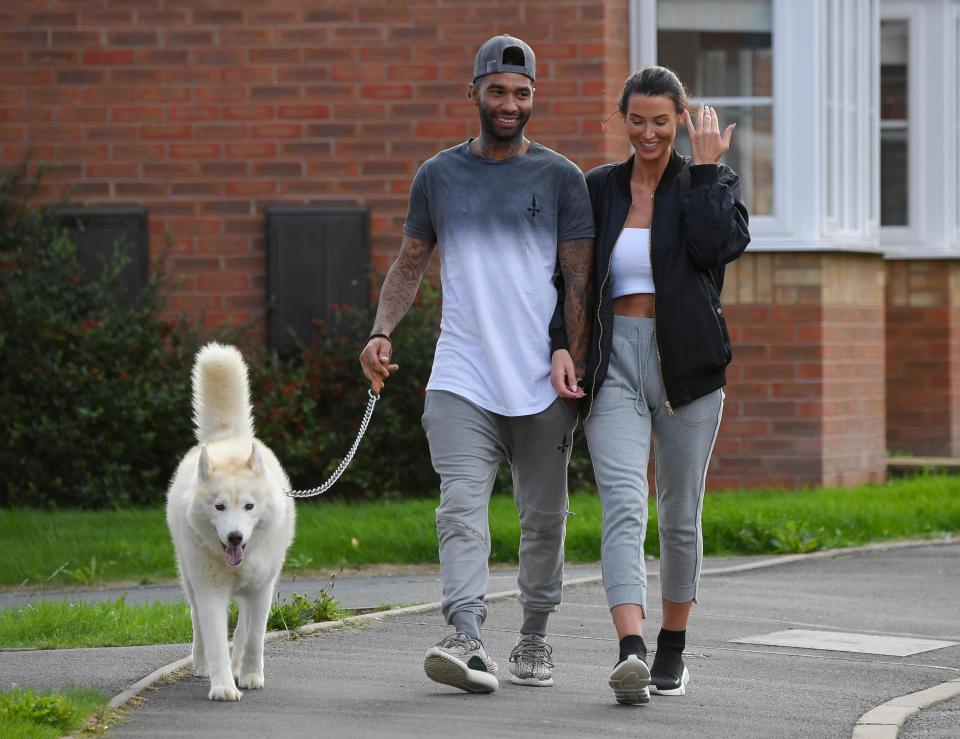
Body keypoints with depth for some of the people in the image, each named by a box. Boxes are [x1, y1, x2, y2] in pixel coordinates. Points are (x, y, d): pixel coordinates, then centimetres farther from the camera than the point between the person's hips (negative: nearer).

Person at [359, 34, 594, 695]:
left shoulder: (561, 177, 6)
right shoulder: (438, 176, 11)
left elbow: (579, 279, 3)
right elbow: (410, 266, 17)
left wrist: (574, 361, -8)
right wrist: (382, 332, 1)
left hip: (542, 384, 0)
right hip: (462, 379, 0)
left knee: (544, 517, 9)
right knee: (462, 510, -15)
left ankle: (535, 639, 24)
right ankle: (468, 642, -26)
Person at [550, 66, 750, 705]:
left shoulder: (710, 183, 5)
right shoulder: (598, 189, 10)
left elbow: (719, 245, -15)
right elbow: (569, 277, 10)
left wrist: (707, 168, -8)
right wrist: (561, 345, -4)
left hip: (686, 365, 0)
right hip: (615, 362, 0)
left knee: (680, 515, 8)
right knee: (624, 504, -17)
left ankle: (673, 650, 25)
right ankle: (631, 652, -31)